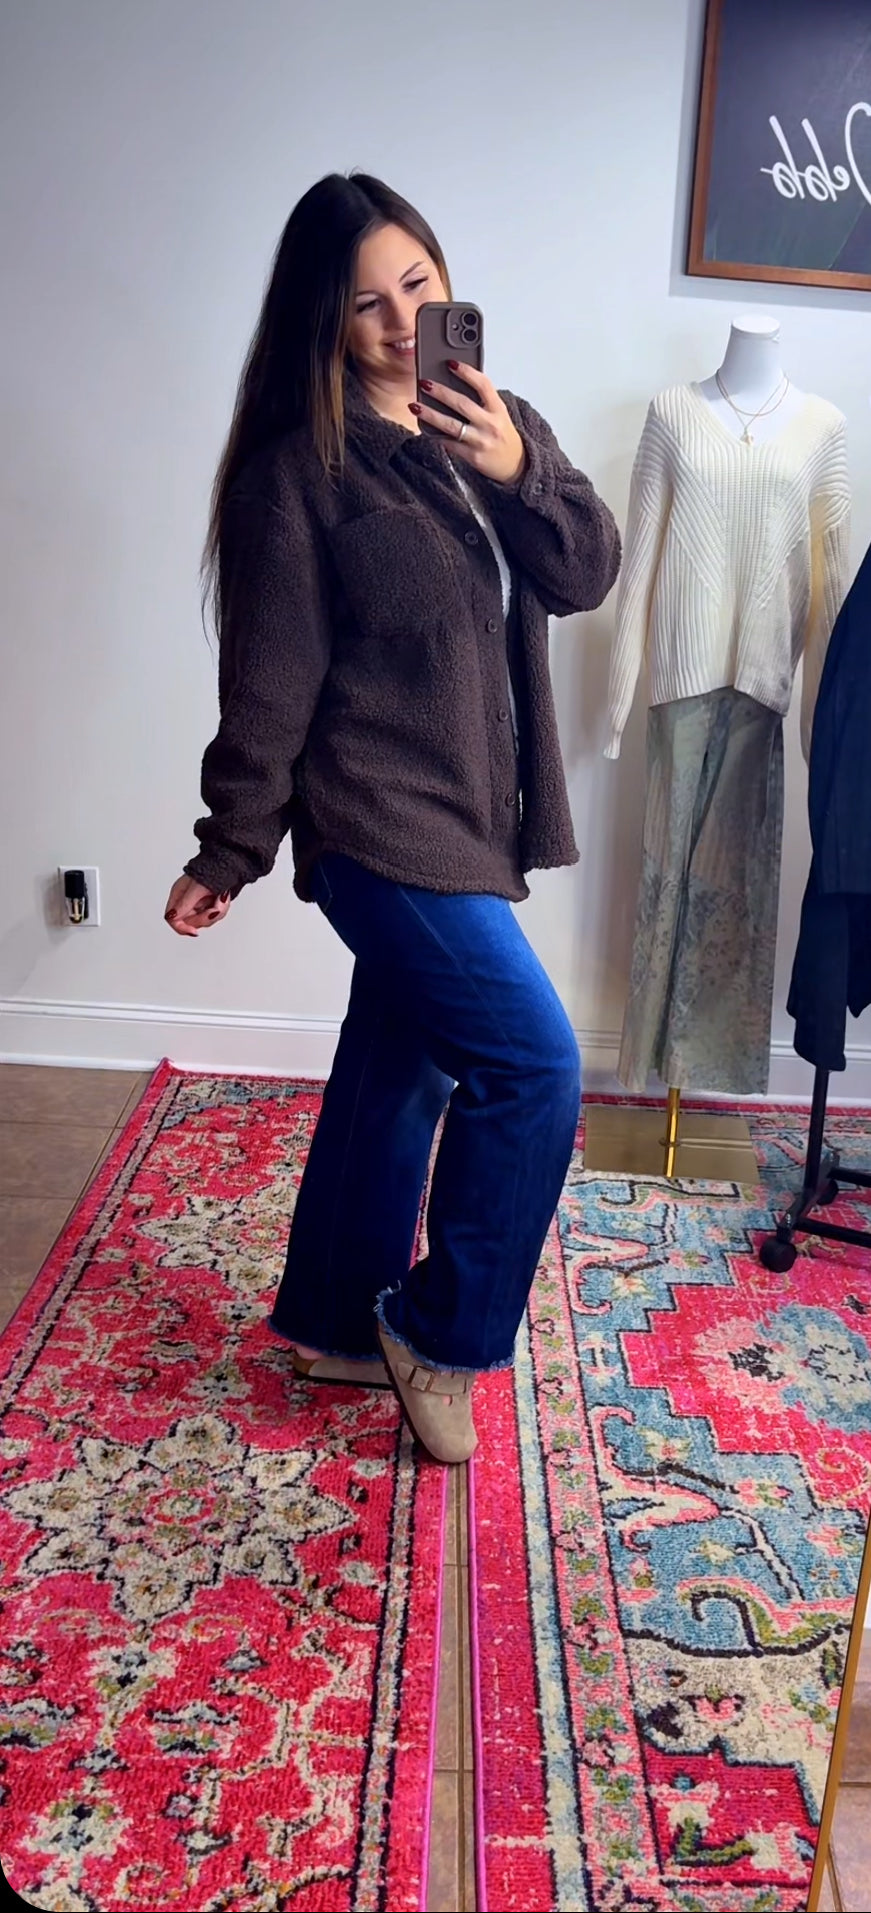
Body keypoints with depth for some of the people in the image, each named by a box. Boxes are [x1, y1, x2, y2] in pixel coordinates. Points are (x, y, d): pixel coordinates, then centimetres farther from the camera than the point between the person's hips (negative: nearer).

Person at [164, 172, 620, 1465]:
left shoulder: (495, 426, 9)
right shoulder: (299, 465, -10)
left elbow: (588, 574, 1)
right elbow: (271, 681, -10)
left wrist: (519, 472, -16)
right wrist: (230, 852, -5)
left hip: (465, 820, 7)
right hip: (379, 824, -7)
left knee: (398, 1068, 15)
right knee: (534, 1064, -10)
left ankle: (336, 1324, 33)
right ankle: (443, 1332, 11)